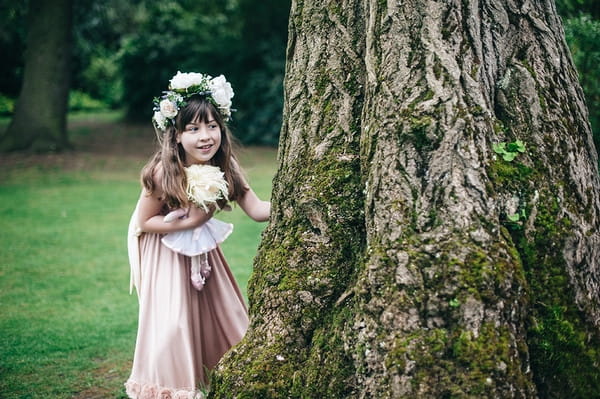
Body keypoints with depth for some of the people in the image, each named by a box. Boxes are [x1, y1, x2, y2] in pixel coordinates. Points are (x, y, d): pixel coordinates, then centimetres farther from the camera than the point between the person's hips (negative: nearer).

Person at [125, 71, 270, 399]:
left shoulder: (225, 166, -16)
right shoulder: (163, 173, -29)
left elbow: (256, 209, -19)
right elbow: (144, 222, -18)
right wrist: (188, 222, -28)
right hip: (165, 253, -5)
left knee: (222, 315, 11)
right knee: (172, 322, -3)